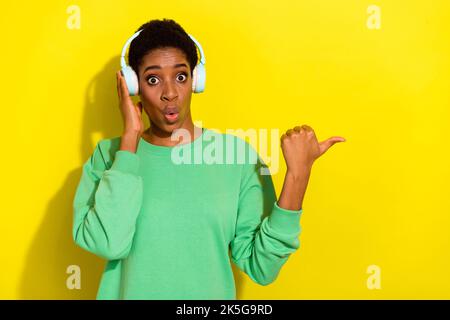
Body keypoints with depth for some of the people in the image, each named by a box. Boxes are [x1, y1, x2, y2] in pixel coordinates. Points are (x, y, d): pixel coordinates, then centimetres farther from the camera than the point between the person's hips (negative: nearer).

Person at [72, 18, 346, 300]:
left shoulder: (236, 155, -9)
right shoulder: (110, 155, -8)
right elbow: (107, 244, -25)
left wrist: (298, 175, -23)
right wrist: (130, 136, -21)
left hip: (212, 292, 1)